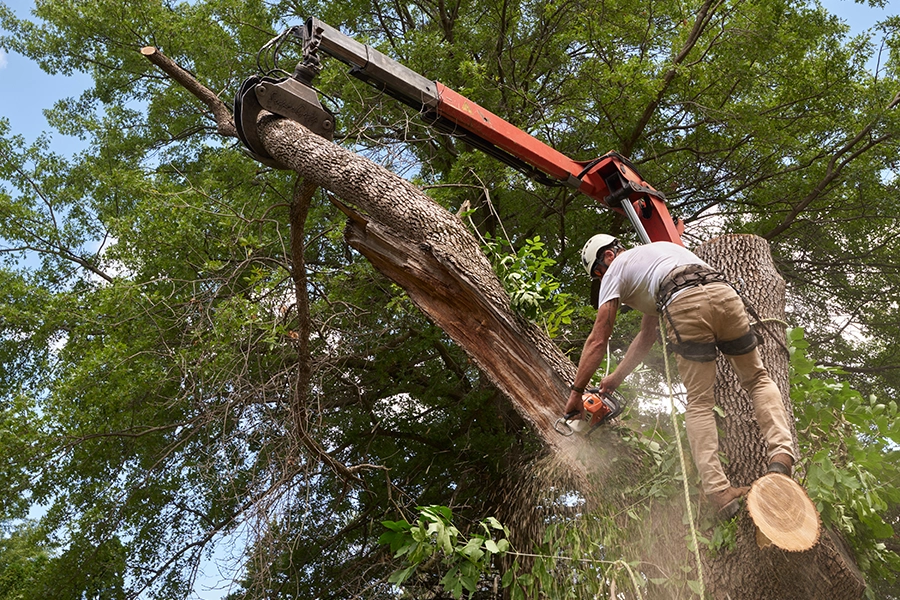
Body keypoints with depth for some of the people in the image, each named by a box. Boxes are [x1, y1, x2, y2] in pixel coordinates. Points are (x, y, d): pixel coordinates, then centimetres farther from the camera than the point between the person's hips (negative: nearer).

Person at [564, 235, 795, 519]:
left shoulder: (616, 270, 22)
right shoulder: (657, 250, 43)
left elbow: (597, 341, 16)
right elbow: (646, 335, 43)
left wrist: (576, 393, 21)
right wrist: (617, 377, 46)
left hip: (685, 306, -6)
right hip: (724, 293, 6)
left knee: (699, 402, 2)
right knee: (757, 380, 20)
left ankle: (720, 493, -7)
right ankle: (781, 455, 0)